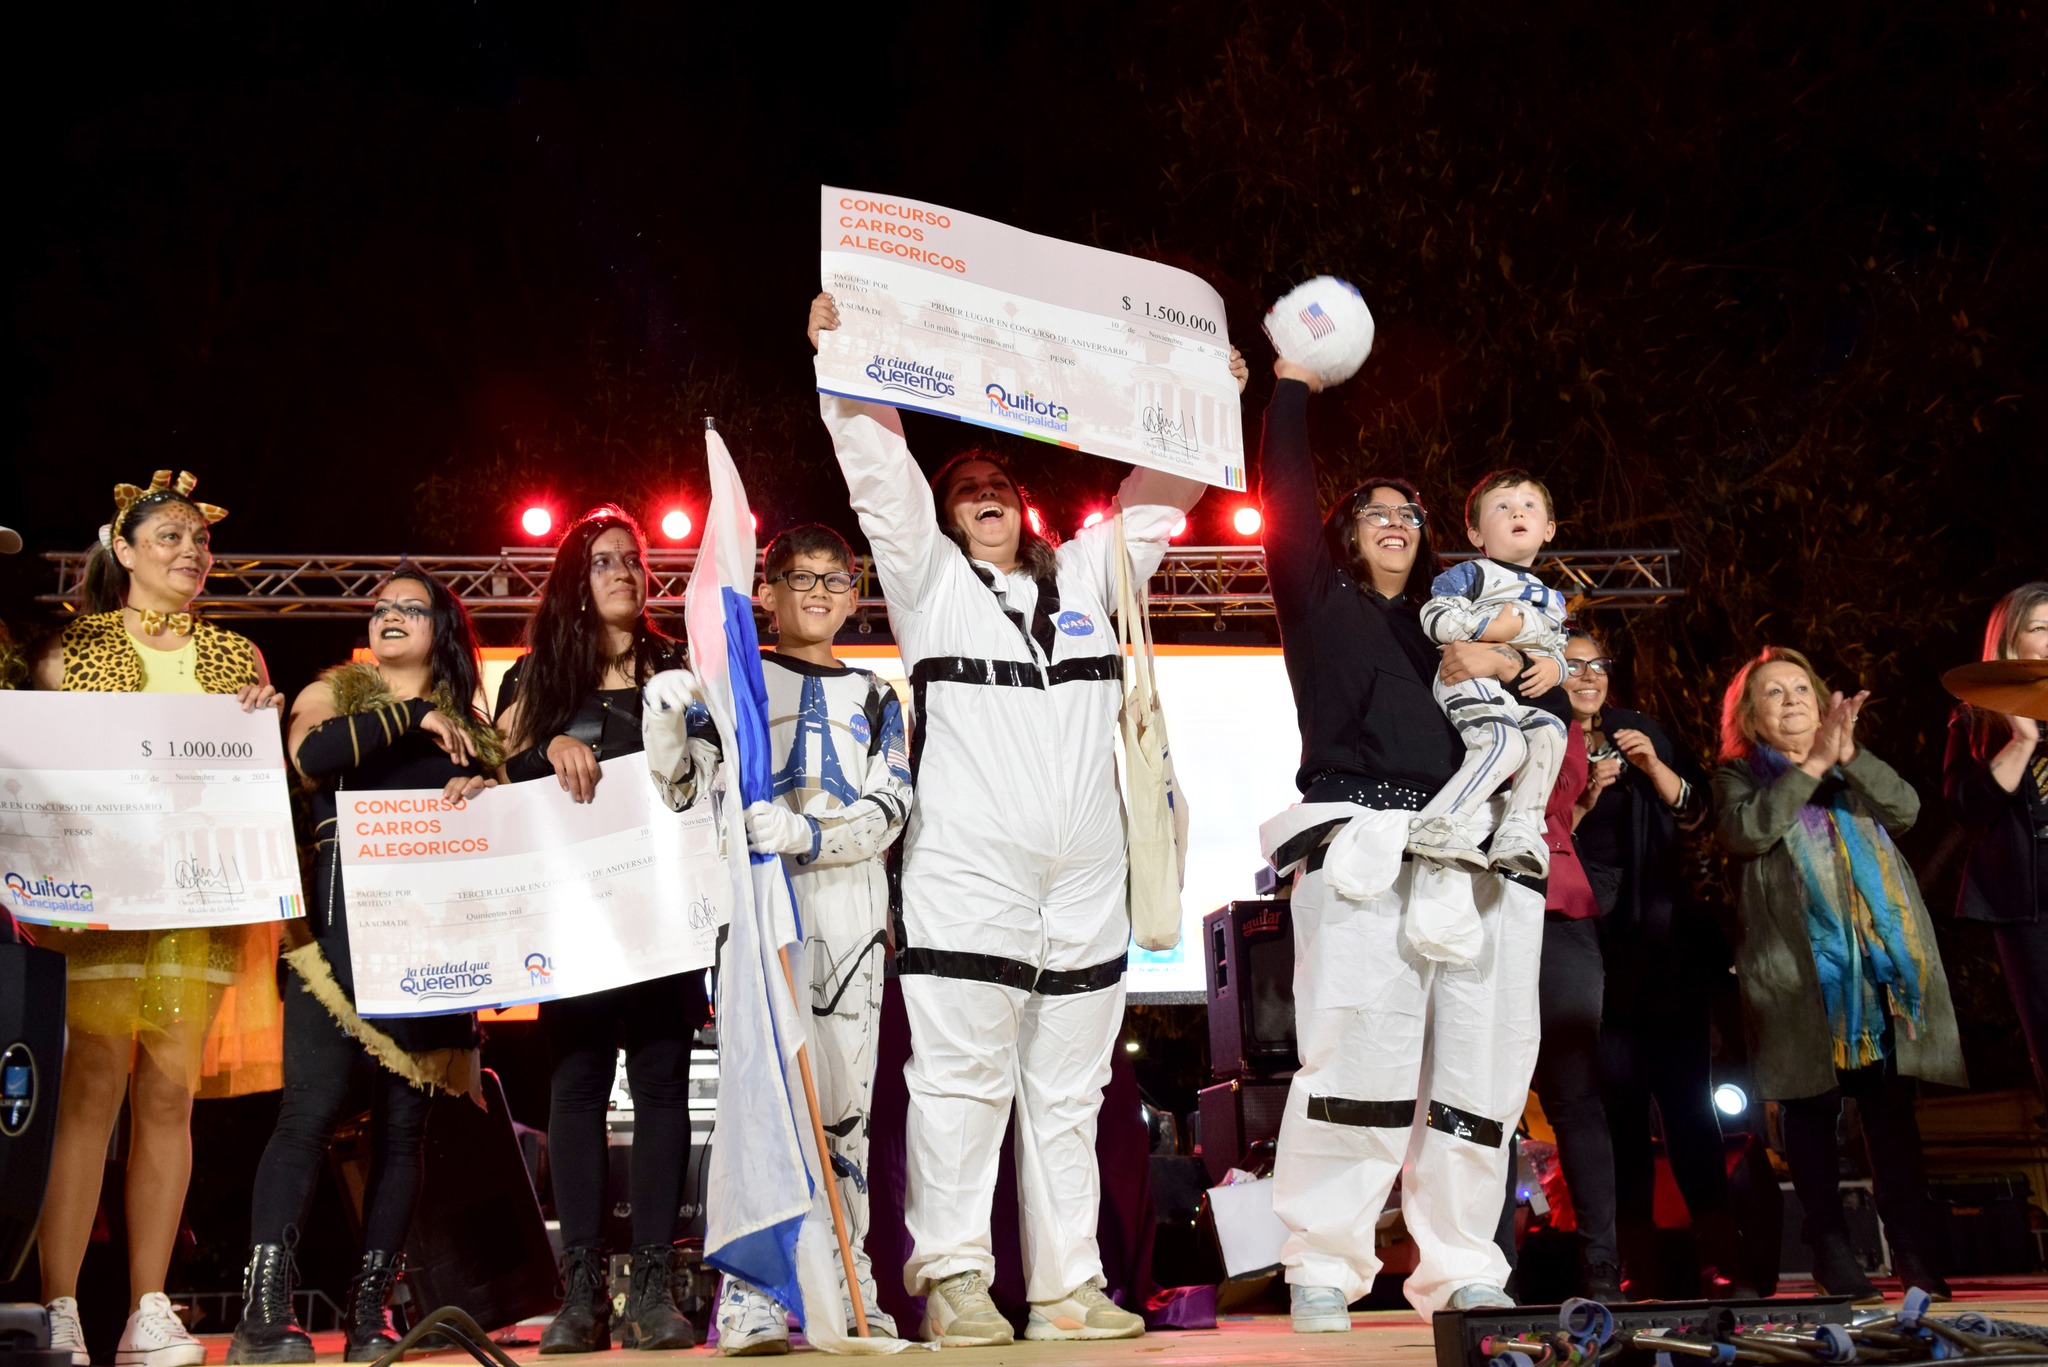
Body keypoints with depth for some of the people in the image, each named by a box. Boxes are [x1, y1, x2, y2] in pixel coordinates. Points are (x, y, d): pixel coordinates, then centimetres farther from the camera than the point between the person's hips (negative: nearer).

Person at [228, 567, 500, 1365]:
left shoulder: (466, 722, 19)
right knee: (312, 1108, -12)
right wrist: (413, 716, -9)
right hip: (341, 930, -3)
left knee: (404, 1120, 2)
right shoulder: (333, 693, 11)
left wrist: (483, 789, -9)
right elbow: (310, 754, -11)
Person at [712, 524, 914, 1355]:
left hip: (849, 911, 3)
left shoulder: (874, 700, 18)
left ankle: (847, 1286, 11)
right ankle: (748, 1298, -11)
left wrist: (805, 832, -16)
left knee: (846, 1099, 3)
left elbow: (887, 810, 3)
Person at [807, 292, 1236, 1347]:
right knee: (962, 1081, -7)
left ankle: (1068, 1285, 12)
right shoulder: (929, 579, 9)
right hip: (967, 878, -4)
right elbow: (881, 473, 0)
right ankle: (954, 1281, -1)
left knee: (1069, 1091, 7)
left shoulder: (1086, 576, 20)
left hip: (1084, 885, 4)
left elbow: (1152, 498, 25)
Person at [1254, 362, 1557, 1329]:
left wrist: (1510, 666, 3)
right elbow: (1284, 500, 6)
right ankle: (1321, 1269, -9)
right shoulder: (1320, 603, 17)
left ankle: (1457, 1271, 5)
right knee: (1359, 1047, -15)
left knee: (1472, 1056, -1)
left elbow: (1555, 707, 23)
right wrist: (1292, 386, 9)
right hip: (1358, 843, -5)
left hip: (1462, 855, 5)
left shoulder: (1447, 624, 26)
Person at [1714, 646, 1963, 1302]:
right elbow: (1747, 830, -12)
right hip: (1797, 968, -3)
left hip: (1881, 956, 3)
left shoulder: (1855, 769, 20)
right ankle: (1830, 1249, 6)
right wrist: (1812, 764, -15)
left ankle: (1911, 1249, 4)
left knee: (1891, 1103, 0)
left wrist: (1850, 755, -12)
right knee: (1812, 1105, -1)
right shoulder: (1740, 775, 9)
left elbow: (1905, 808, 2)